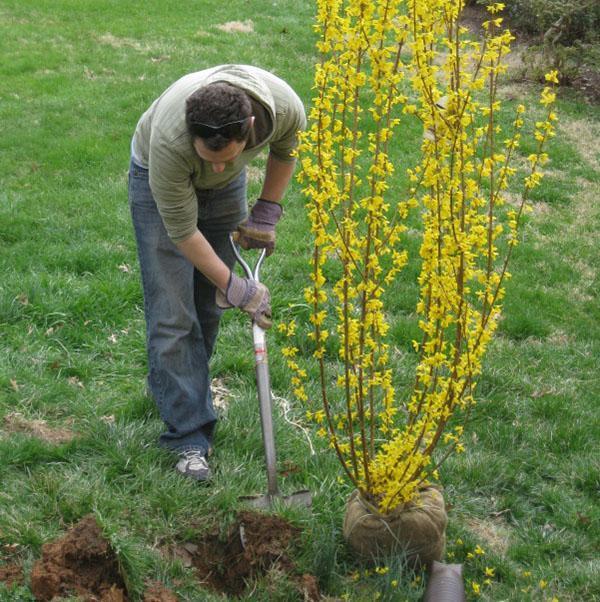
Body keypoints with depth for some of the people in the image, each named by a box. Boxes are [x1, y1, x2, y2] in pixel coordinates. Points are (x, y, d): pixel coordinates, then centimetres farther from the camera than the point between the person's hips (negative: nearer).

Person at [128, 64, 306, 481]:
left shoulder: (285, 108, -33)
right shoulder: (169, 140, -43)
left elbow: (284, 151, -6)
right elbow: (182, 231, -29)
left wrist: (266, 214, -5)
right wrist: (235, 288, -22)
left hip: (227, 189, 4)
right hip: (160, 180, -4)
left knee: (210, 306, 8)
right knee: (172, 315, -9)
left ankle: (182, 390, 28)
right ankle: (189, 436, -4)